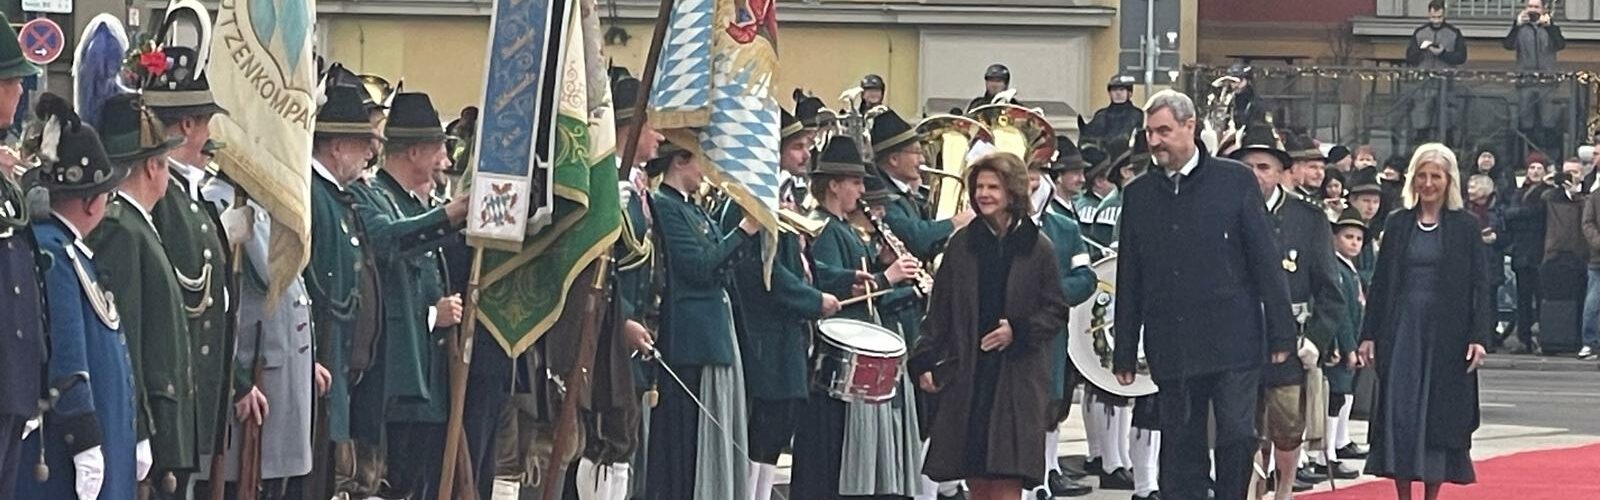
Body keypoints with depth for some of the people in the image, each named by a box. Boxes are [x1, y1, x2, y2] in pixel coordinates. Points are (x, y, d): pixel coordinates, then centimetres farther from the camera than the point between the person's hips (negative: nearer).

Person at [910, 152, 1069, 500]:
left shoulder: (1037, 248, 0)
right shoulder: (962, 244, 7)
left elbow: (1056, 312, 2)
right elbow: (939, 310, 9)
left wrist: (1018, 331, -13)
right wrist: (925, 361, 2)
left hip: (1017, 376, -3)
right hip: (966, 373, 3)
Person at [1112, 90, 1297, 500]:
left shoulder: (1234, 181, 1)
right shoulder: (1139, 195, 10)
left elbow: (1266, 261, 1)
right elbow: (1128, 280, 12)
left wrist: (1281, 333, -4)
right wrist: (1125, 354, 9)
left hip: (1232, 341, -3)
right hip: (1171, 349, 3)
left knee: (1237, 436, -9)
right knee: (1180, 451, 4)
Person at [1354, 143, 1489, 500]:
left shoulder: (1465, 227, 1)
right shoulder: (1399, 224, 8)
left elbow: (1479, 286, -1)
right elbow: (1381, 283, 9)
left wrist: (1479, 337, -11)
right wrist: (1369, 335, 3)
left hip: (1447, 333, -2)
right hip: (1402, 330, 2)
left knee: (1440, 414, 0)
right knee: (1399, 413, -2)